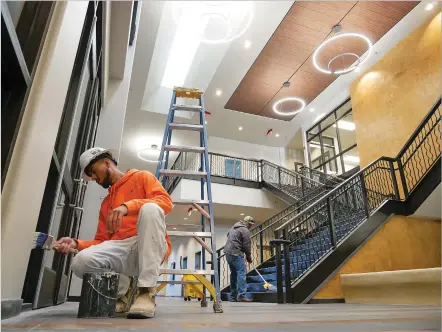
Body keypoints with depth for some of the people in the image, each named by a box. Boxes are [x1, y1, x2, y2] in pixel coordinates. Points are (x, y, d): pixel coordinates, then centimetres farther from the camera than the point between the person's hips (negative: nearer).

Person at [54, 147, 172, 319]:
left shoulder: (141, 177, 11)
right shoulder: (106, 203, 26)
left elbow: (166, 201, -9)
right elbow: (101, 241, 18)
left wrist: (128, 206, -23)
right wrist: (76, 243, -2)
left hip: (150, 249, -4)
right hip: (120, 251, 4)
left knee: (150, 208, -33)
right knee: (81, 262, -25)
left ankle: (146, 291, -27)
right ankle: (127, 288, 4)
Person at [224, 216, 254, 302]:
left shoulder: (234, 227, 20)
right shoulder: (245, 230, -7)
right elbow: (247, 245, -9)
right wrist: (249, 258, 3)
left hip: (228, 253, 9)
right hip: (236, 254, -9)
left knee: (234, 274, 14)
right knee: (241, 273, -9)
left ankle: (233, 296, 18)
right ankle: (241, 295, -13)